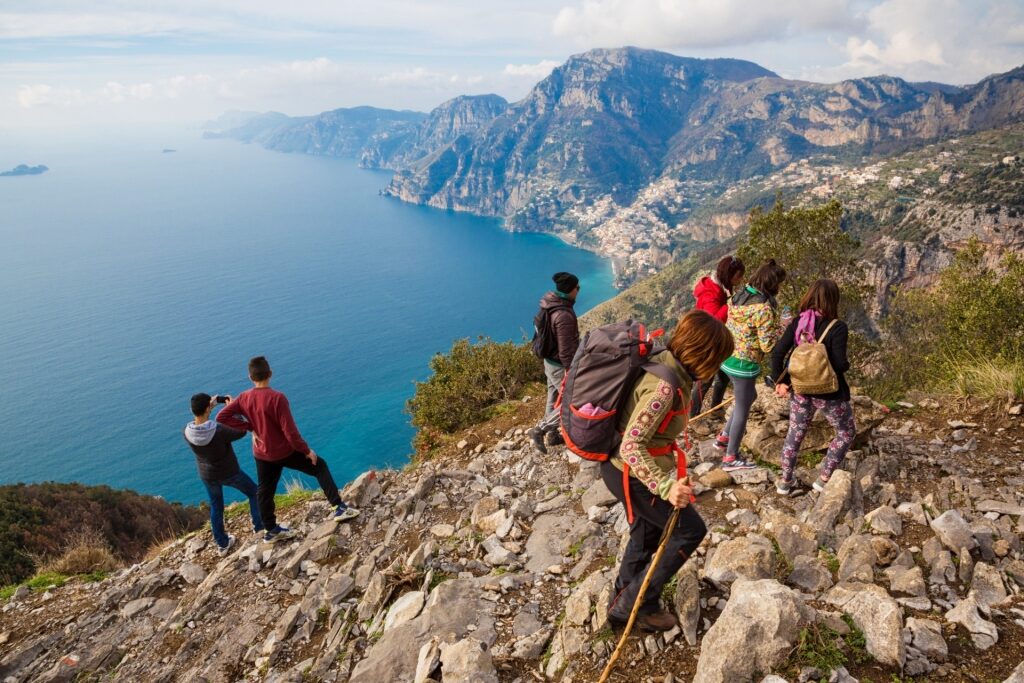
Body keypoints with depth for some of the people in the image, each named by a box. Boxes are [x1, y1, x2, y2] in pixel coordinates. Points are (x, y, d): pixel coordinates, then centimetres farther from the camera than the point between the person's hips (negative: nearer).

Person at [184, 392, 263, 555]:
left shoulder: (187, 433, -23)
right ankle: (260, 526, 29)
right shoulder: (219, 431, -36)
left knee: (216, 507, 25)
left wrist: (210, 407, -2)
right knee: (253, 492, 22)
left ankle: (222, 544, 36)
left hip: (207, 476, 4)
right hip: (229, 473, -4)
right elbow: (241, 432, -16)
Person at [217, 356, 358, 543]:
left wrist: (250, 427, -3)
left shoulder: (244, 398, -8)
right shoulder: (277, 398, -26)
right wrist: (307, 450, -11)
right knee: (320, 467, 11)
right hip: (285, 451, -5)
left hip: (262, 454, 5)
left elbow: (221, 417, -4)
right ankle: (339, 508, 8)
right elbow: (290, 431, -24)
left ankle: (271, 530, 33)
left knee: (264, 491, 19)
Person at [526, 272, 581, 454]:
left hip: (550, 361, 9)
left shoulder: (550, 304, -2)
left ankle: (553, 434, 36)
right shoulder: (564, 315, -32)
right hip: (560, 366, -9)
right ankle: (539, 430, 6)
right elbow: (566, 350, -27)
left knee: (554, 398, 21)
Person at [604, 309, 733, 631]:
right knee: (690, 529, 6)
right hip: (630, 473, -9)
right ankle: (633, 603, 16)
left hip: (625, 467, 9)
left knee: (647, 533, 24)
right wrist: (666, 487, -38)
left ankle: (624, 602, 43)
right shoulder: (664, 387, -31)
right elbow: (631, 446, -33)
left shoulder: (664, 364, -2)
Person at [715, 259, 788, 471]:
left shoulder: (739, 295, 3)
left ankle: (723, 437, 34)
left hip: (728, 357, 8)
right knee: (742, 409, 8)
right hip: (744, 364, -8)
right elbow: (768, 344, -19)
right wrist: (780, 326, -5)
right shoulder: (764, 308, -22)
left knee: (748, 397, 28)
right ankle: (731, 458, 20)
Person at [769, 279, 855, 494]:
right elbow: (839, 364, -21)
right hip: (829, 393, -4)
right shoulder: (837, 327, -18)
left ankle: (785, 482, 30)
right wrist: (847, 364, 2)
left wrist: (779, 382, 2)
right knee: (846, 433, 20)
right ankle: (823, 480, 21)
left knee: (795, 434, 20)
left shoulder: (797, 323, -4)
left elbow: (777, 353, -6)